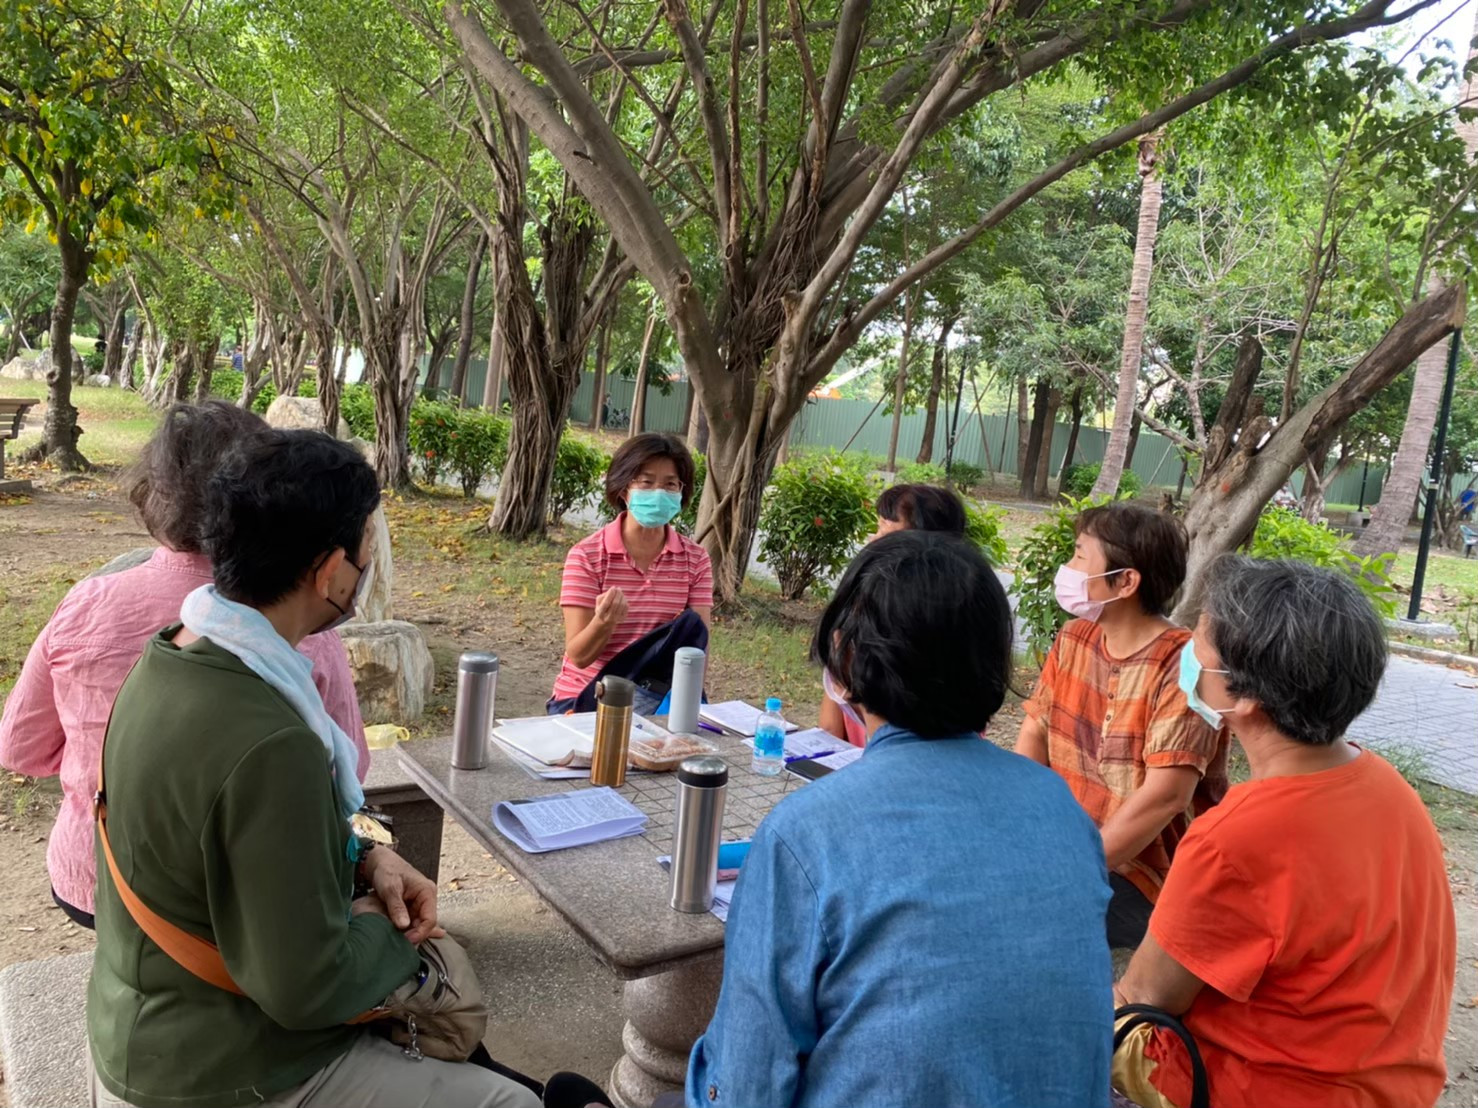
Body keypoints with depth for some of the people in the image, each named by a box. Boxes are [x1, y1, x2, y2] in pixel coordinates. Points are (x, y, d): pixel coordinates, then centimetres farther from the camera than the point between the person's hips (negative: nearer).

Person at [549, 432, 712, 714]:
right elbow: (578, 656, -13)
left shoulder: (695, 560, -1)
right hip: (582, 697, -3)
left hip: (651, 696, 4)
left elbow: (699, 649, -6)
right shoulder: (587, 556, -9)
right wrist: (604, 623, -32)